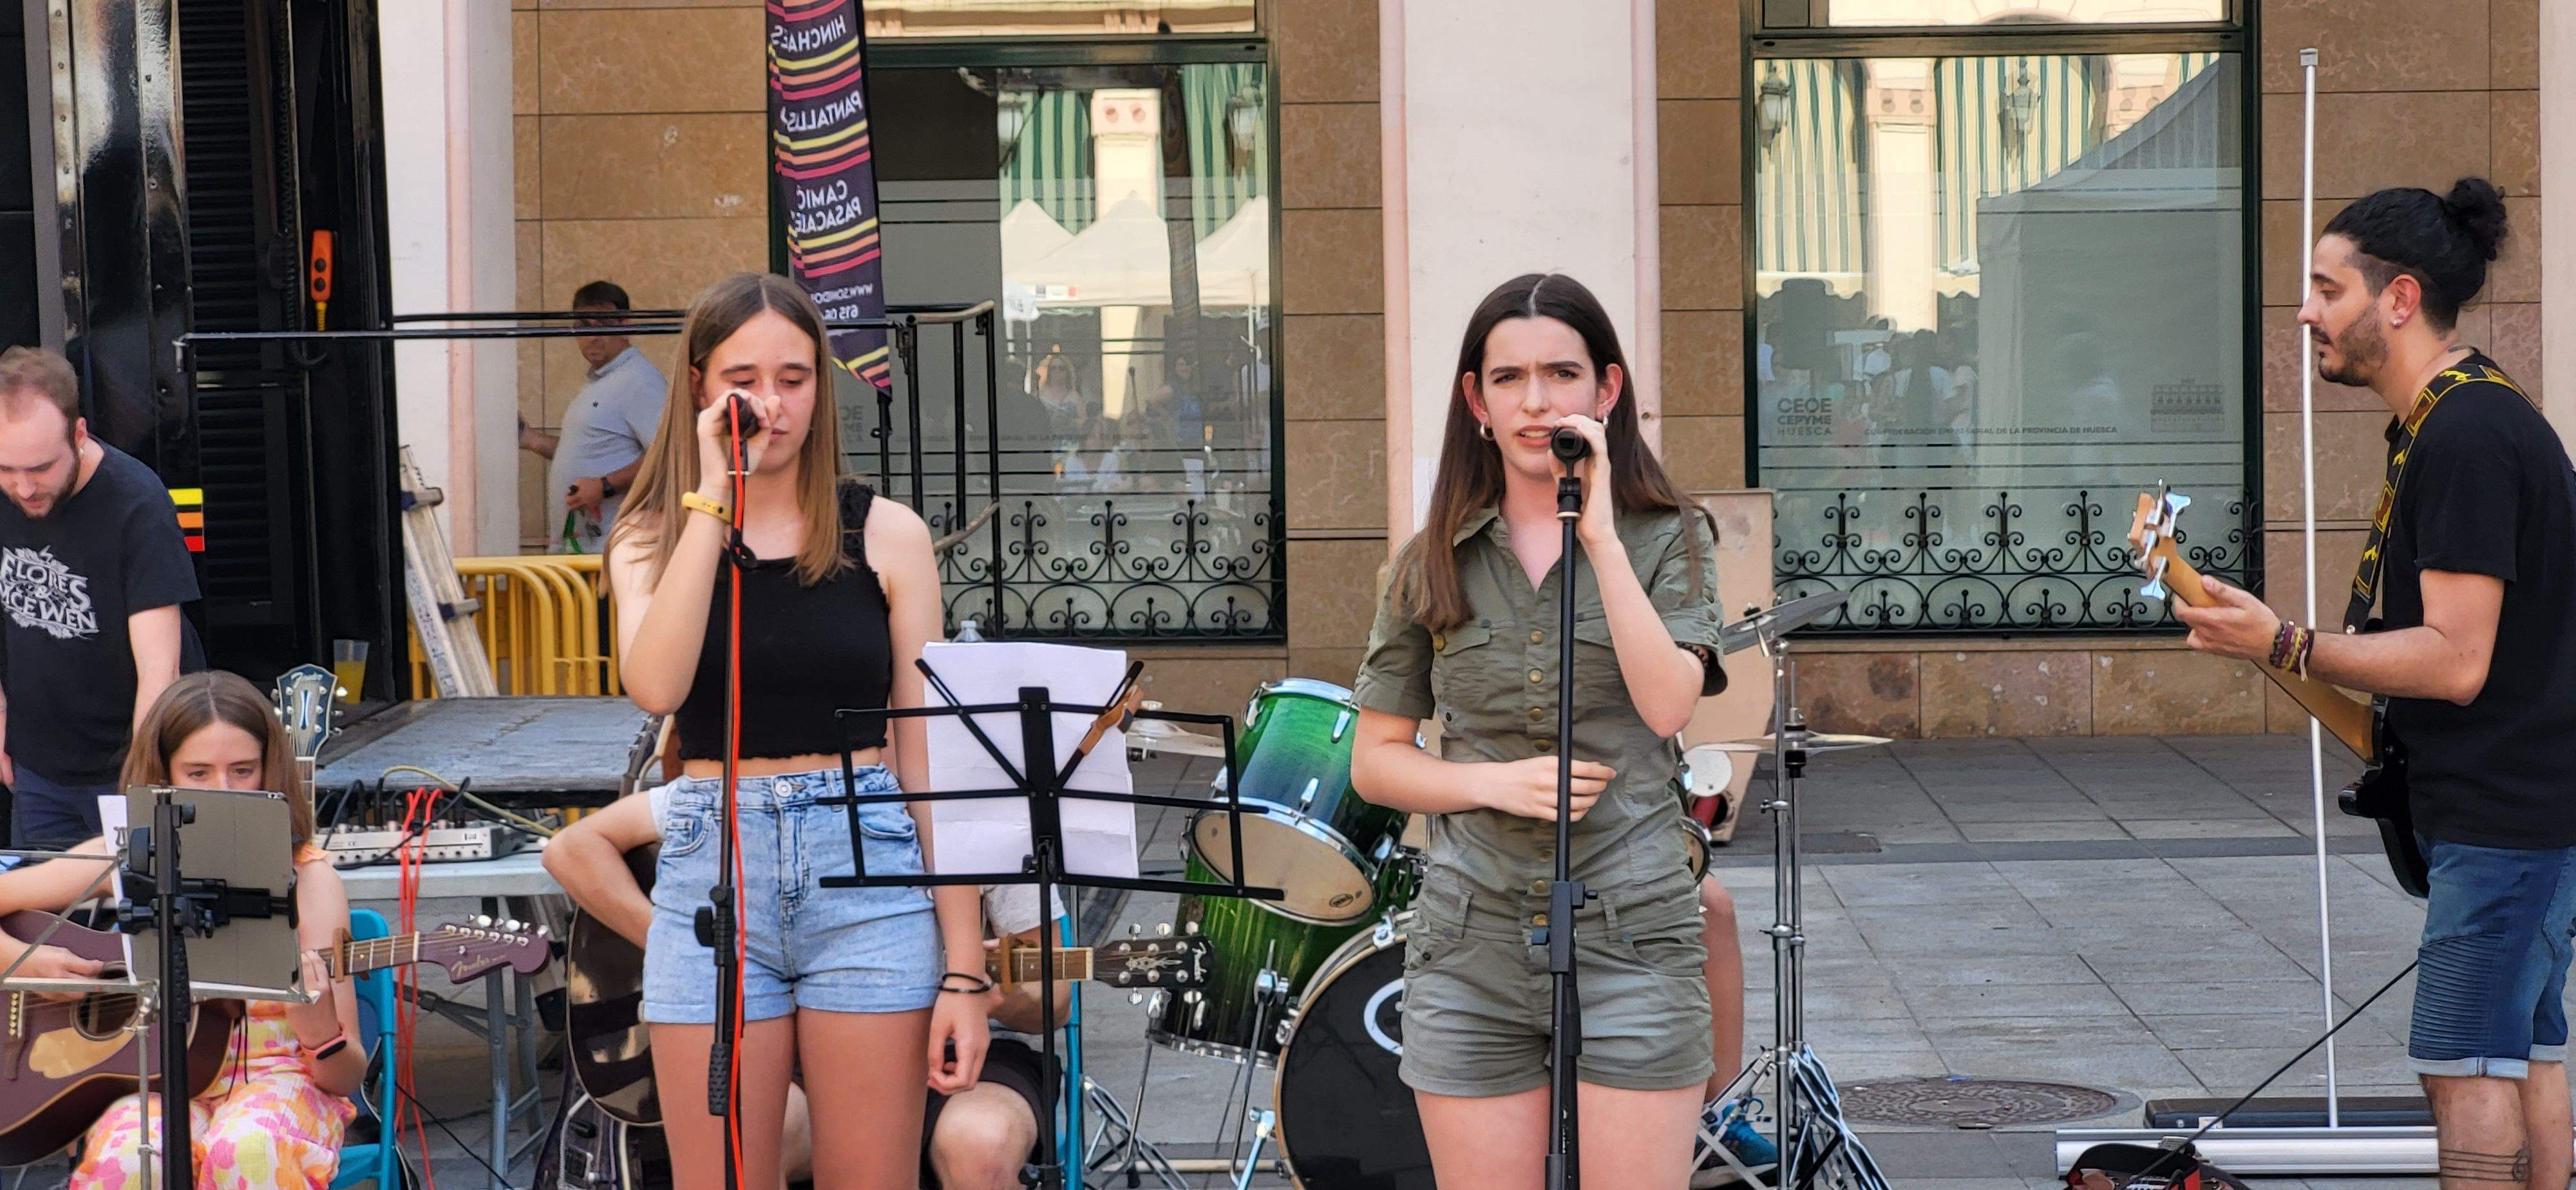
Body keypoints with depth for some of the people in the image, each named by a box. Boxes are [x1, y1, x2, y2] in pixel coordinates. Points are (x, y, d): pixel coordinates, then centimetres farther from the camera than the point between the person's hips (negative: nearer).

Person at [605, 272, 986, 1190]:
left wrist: (963, 969, -2)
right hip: (712, 873, 1)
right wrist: (712, 499, -12)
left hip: (868, 876, -1)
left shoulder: (885, 536, 5)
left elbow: (927, 757, 3)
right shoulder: (652, 541, 7)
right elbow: (655, 686, -15)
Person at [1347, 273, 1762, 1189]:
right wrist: (1496, 783, -9)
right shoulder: (1432, 565, 7)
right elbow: (1374, 763, 9)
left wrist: (1600, 534, -16)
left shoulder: (1669, 541, 3)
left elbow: (1668, 704, -14)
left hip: (1632, 937, -2)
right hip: (1471, 948, 2)